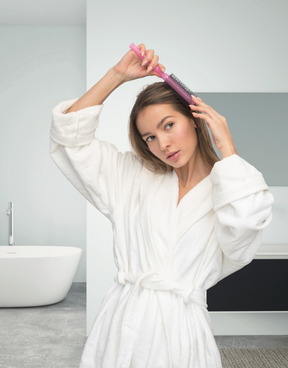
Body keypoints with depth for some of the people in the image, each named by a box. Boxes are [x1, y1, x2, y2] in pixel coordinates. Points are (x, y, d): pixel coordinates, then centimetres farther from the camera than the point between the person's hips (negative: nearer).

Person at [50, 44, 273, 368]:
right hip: (122, 319, 2)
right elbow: (70, 132, 6)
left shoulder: (224, 191, 1)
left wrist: (226, 145, -10)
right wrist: (118, 74, -1)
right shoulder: (134, 177, 9)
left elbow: (245, 220, -23)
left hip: (180, 328, -2)